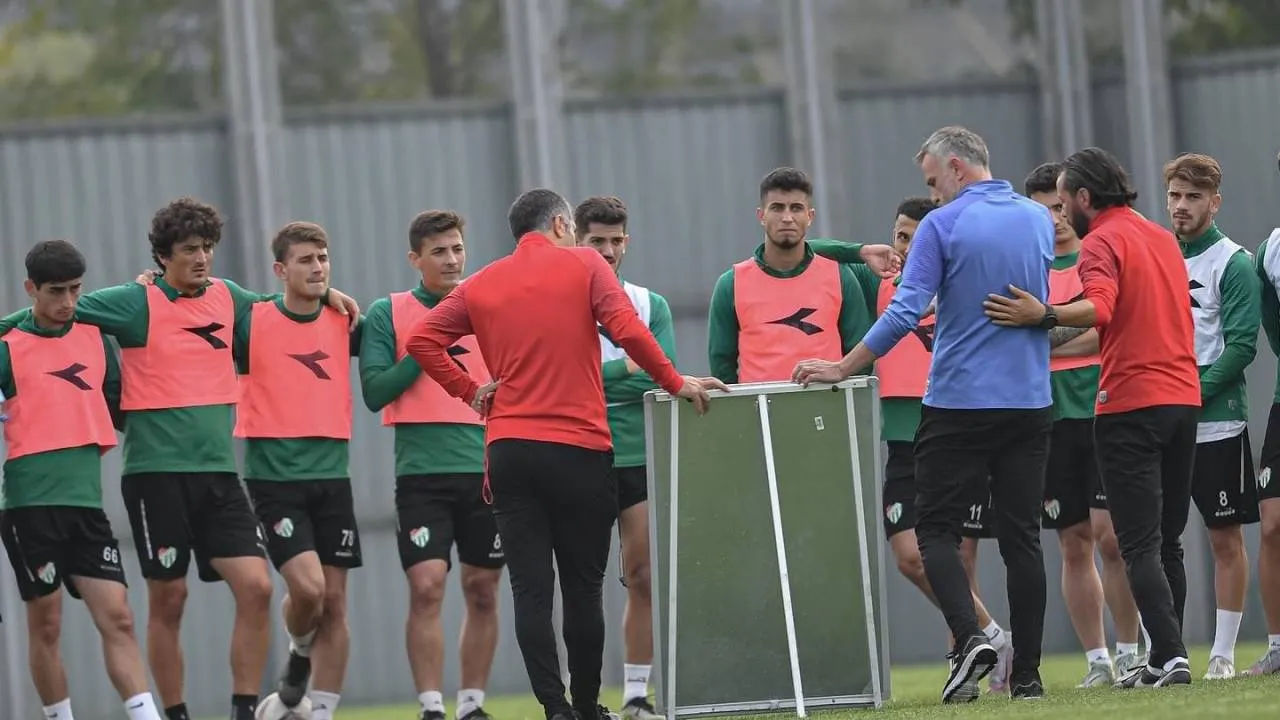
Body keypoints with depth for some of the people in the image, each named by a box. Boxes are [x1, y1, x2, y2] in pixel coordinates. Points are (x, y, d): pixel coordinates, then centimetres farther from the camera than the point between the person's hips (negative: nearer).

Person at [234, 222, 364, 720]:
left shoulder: (343, 323, 8)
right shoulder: (252, 322, -3)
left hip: (332, 475, 4)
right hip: (274, 477, -4)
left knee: (334, 602, 2)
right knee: (307, 586, -18)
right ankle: (299, 654, 15)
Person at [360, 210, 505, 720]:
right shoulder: (388, 314, 4)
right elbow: (375, 391, -4)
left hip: (487, 469, 3)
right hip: (421, 471, -3)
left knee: (482, 591, 4)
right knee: (426, 587, -12)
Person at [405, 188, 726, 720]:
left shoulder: (481, 286, 10)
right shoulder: (583, 264, 1)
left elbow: (422, 341, 3)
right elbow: (627, 330, -11)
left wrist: (469, 391, 8)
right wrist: (675, 383, -3)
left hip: (509, 451, 2)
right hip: (579, 450, -2)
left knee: (531, 590, -1)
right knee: (582, 587, 7)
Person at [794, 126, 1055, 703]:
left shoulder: (943, 226, -9)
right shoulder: (1039, 220, 7)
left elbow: (904, 313, -13)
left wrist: (840, 369, -6)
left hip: (959, 402, -5)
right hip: (1030, 403, 5)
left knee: (936, 529, 3)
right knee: (1021, 536, 6)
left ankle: (969, 638, -18)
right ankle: (1026, 673, 3)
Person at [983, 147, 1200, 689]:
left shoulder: (1103, 242, -8)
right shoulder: (1163, 238, 17)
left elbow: (1100, 309, -25)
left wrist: (1045, 317, -38)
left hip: (1130, 405, -8)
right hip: (1184, 398, 8)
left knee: (1140, 546, -8)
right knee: (1167, 542, 13)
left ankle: (1170, 657, -17)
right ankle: (1165, 659, 13)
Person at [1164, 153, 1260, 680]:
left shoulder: (1233, 264, -3)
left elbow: (1241, 345, -10)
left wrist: (1194, 393, -19)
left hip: (1216, 424, -4)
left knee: (1226, 537, 1)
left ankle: (1223, 654, 6)